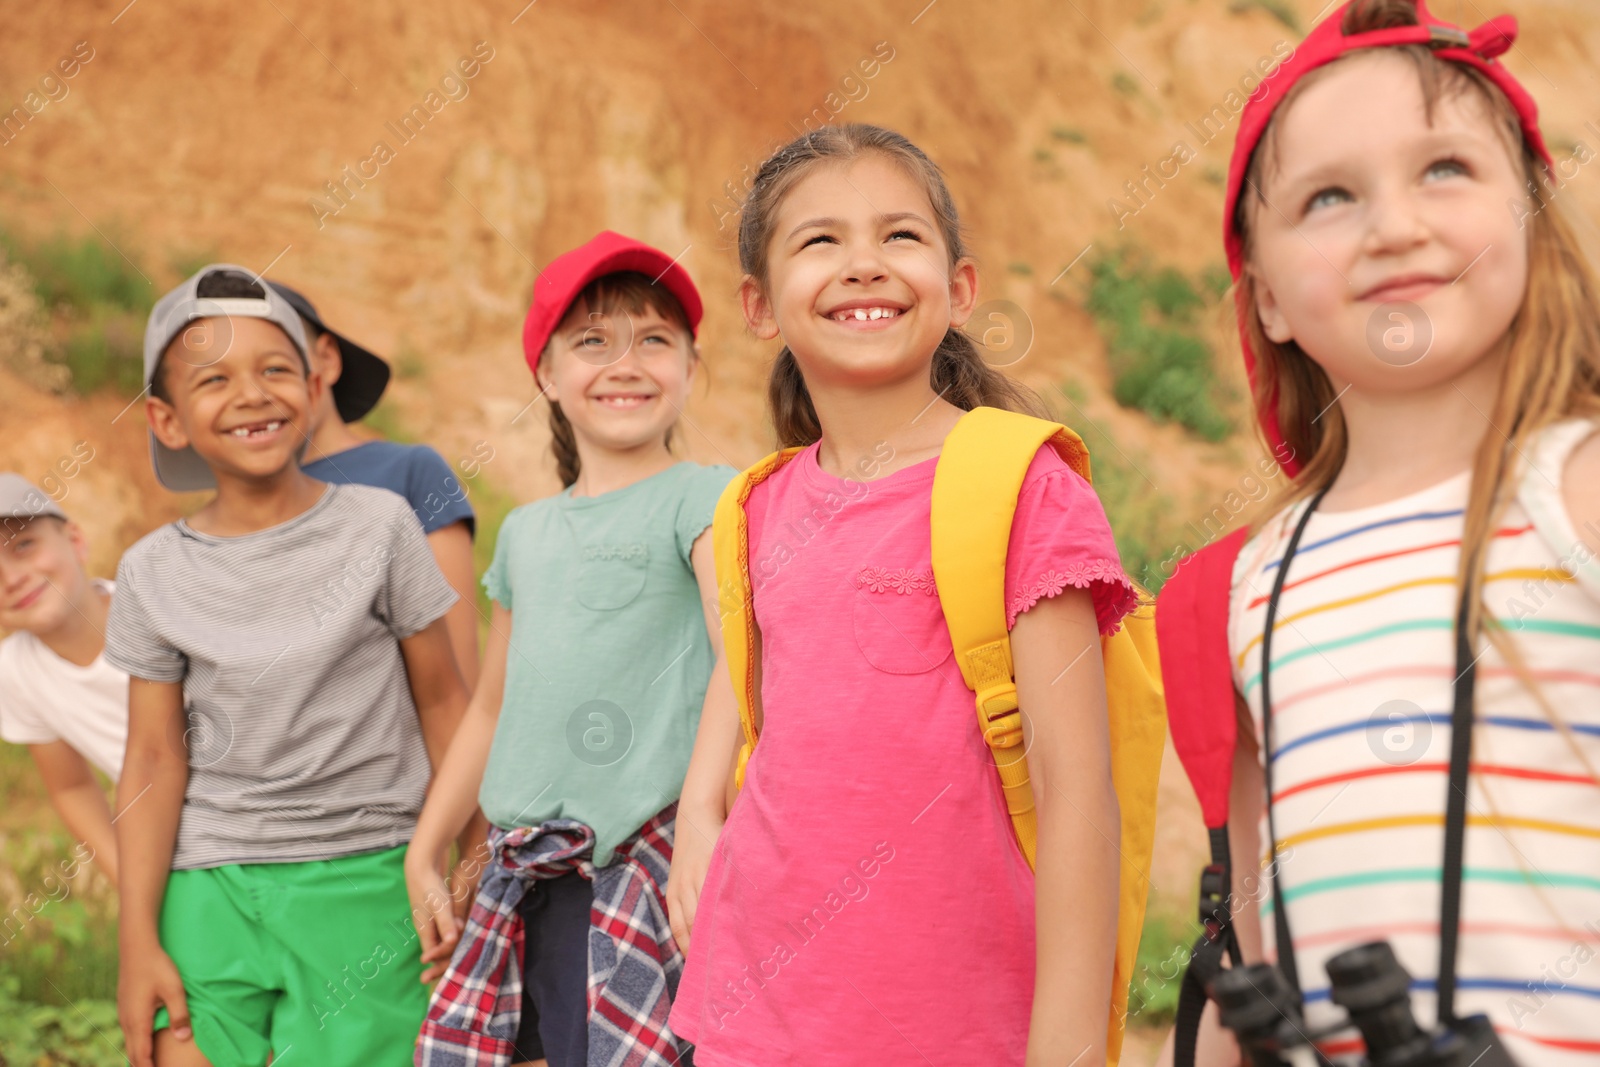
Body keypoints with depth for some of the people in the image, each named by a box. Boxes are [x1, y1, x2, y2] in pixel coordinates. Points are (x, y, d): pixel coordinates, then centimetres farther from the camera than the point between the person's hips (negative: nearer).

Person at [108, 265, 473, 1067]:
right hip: (207, 888, 2)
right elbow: (154, 762, 3)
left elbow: (442, 700, 2)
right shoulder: (153, 573, 1)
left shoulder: (380, 526, -3)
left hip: (360, 880, -1)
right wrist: (138, 941, 1)